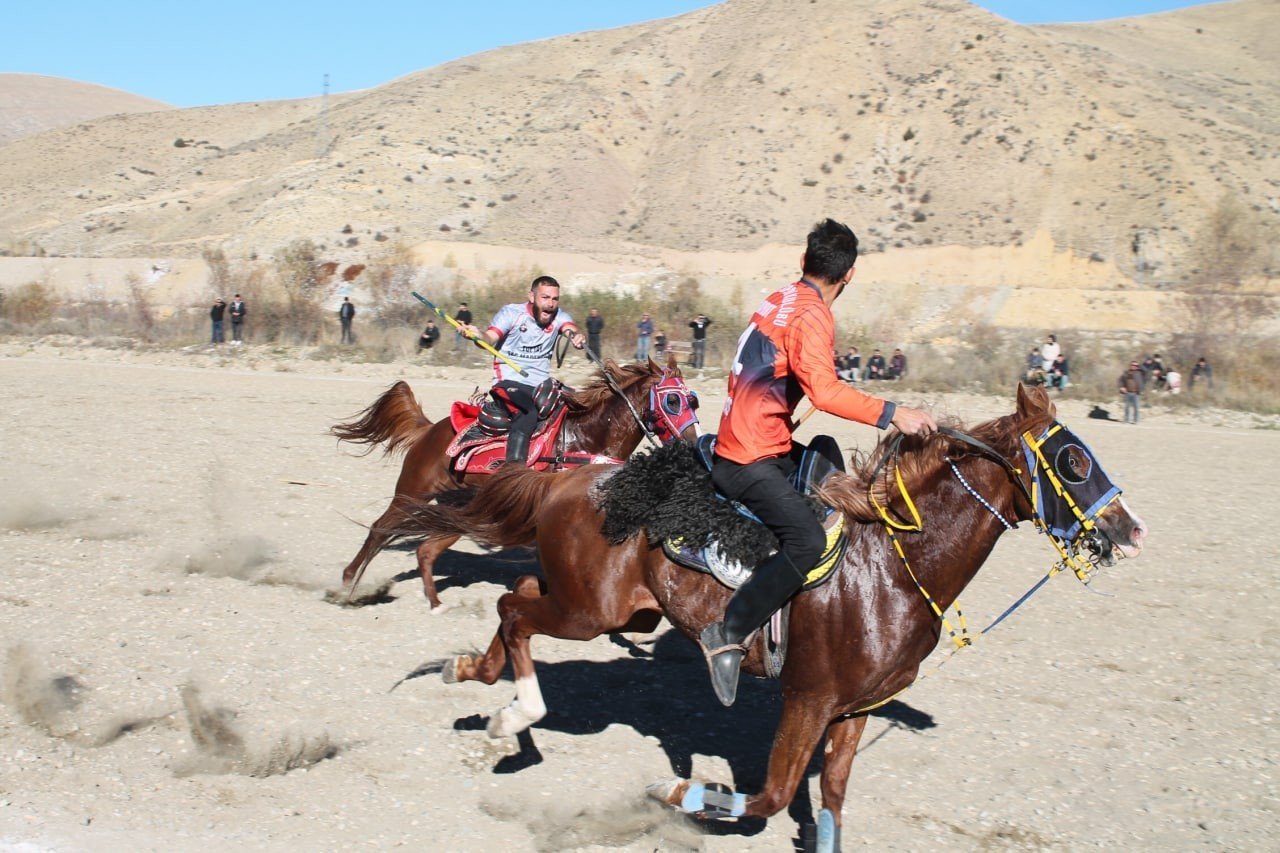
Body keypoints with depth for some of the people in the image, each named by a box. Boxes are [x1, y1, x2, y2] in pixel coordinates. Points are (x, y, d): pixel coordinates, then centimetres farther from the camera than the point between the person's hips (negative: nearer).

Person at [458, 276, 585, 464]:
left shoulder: (559, 316, 5)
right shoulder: (511, 313, -5)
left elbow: (570, 329, -16)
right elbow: (490, 338, -18)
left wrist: (577, 337, -41)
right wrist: (477, 335, -43)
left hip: (542, 383, 5)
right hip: (510, 381, -5)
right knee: (528, 414, -31)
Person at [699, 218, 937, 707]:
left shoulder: (780, 300, 12)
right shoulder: (812, 316, -16)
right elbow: (825, 392, -29)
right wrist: (893, 414, -27)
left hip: (741, 443, 10)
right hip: (751, 461, -10)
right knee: (807, 541, -23)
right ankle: (729, 635, -18)